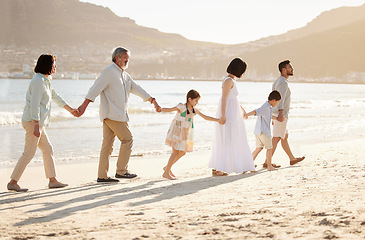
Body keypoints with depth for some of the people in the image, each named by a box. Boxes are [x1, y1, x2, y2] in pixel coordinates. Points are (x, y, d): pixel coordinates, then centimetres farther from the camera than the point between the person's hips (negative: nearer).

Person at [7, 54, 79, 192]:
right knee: (29, 153, -9)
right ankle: (13, 183, -5)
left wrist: (71, 110, 38)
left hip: (37, 122, 10)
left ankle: (52, 180, 19)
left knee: (48, 150, 13)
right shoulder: (38, 81, -15)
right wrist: (36, 125, -24)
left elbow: (55, 97, 30)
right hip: (33, 121, -10)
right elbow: (34, 104, -21)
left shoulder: (45, 81, 17)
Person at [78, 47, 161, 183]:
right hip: (112, 114, -9)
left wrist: (153, 101, 23)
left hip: (119, 114, 9)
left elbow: (137, 89, 27)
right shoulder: (109, 72, -8)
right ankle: (121, 171, 0)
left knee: (107, 144, 7)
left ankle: (102, 176, 8)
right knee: (127, 139, -5)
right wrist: (84, 105, -24)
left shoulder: (124, 75, 21)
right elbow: (96, 88, -16)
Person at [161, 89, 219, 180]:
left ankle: (167, 167, 23)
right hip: (177, 131, -7)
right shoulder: (182, 107, -15)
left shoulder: (194, 109, 6)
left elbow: (205, 117, 13)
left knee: (182, 152, 9)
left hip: (185, 133, 8)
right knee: (176, 152, -9)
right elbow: (170, 109, -25)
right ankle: (166, 173, -2)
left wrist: (218, 120, 11)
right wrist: (160, 109, -44)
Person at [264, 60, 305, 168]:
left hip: (276, 114, 10)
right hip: (281, 115, -10)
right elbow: (281, 98, -30)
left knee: (285, 137, 18)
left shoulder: (277, 81, 17)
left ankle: (292, 159, 29)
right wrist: (281, 113, -42)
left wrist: (273, 117, 26)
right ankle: (267, 162, -9)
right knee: (276, 139, -8)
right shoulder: (283, 82, -15)